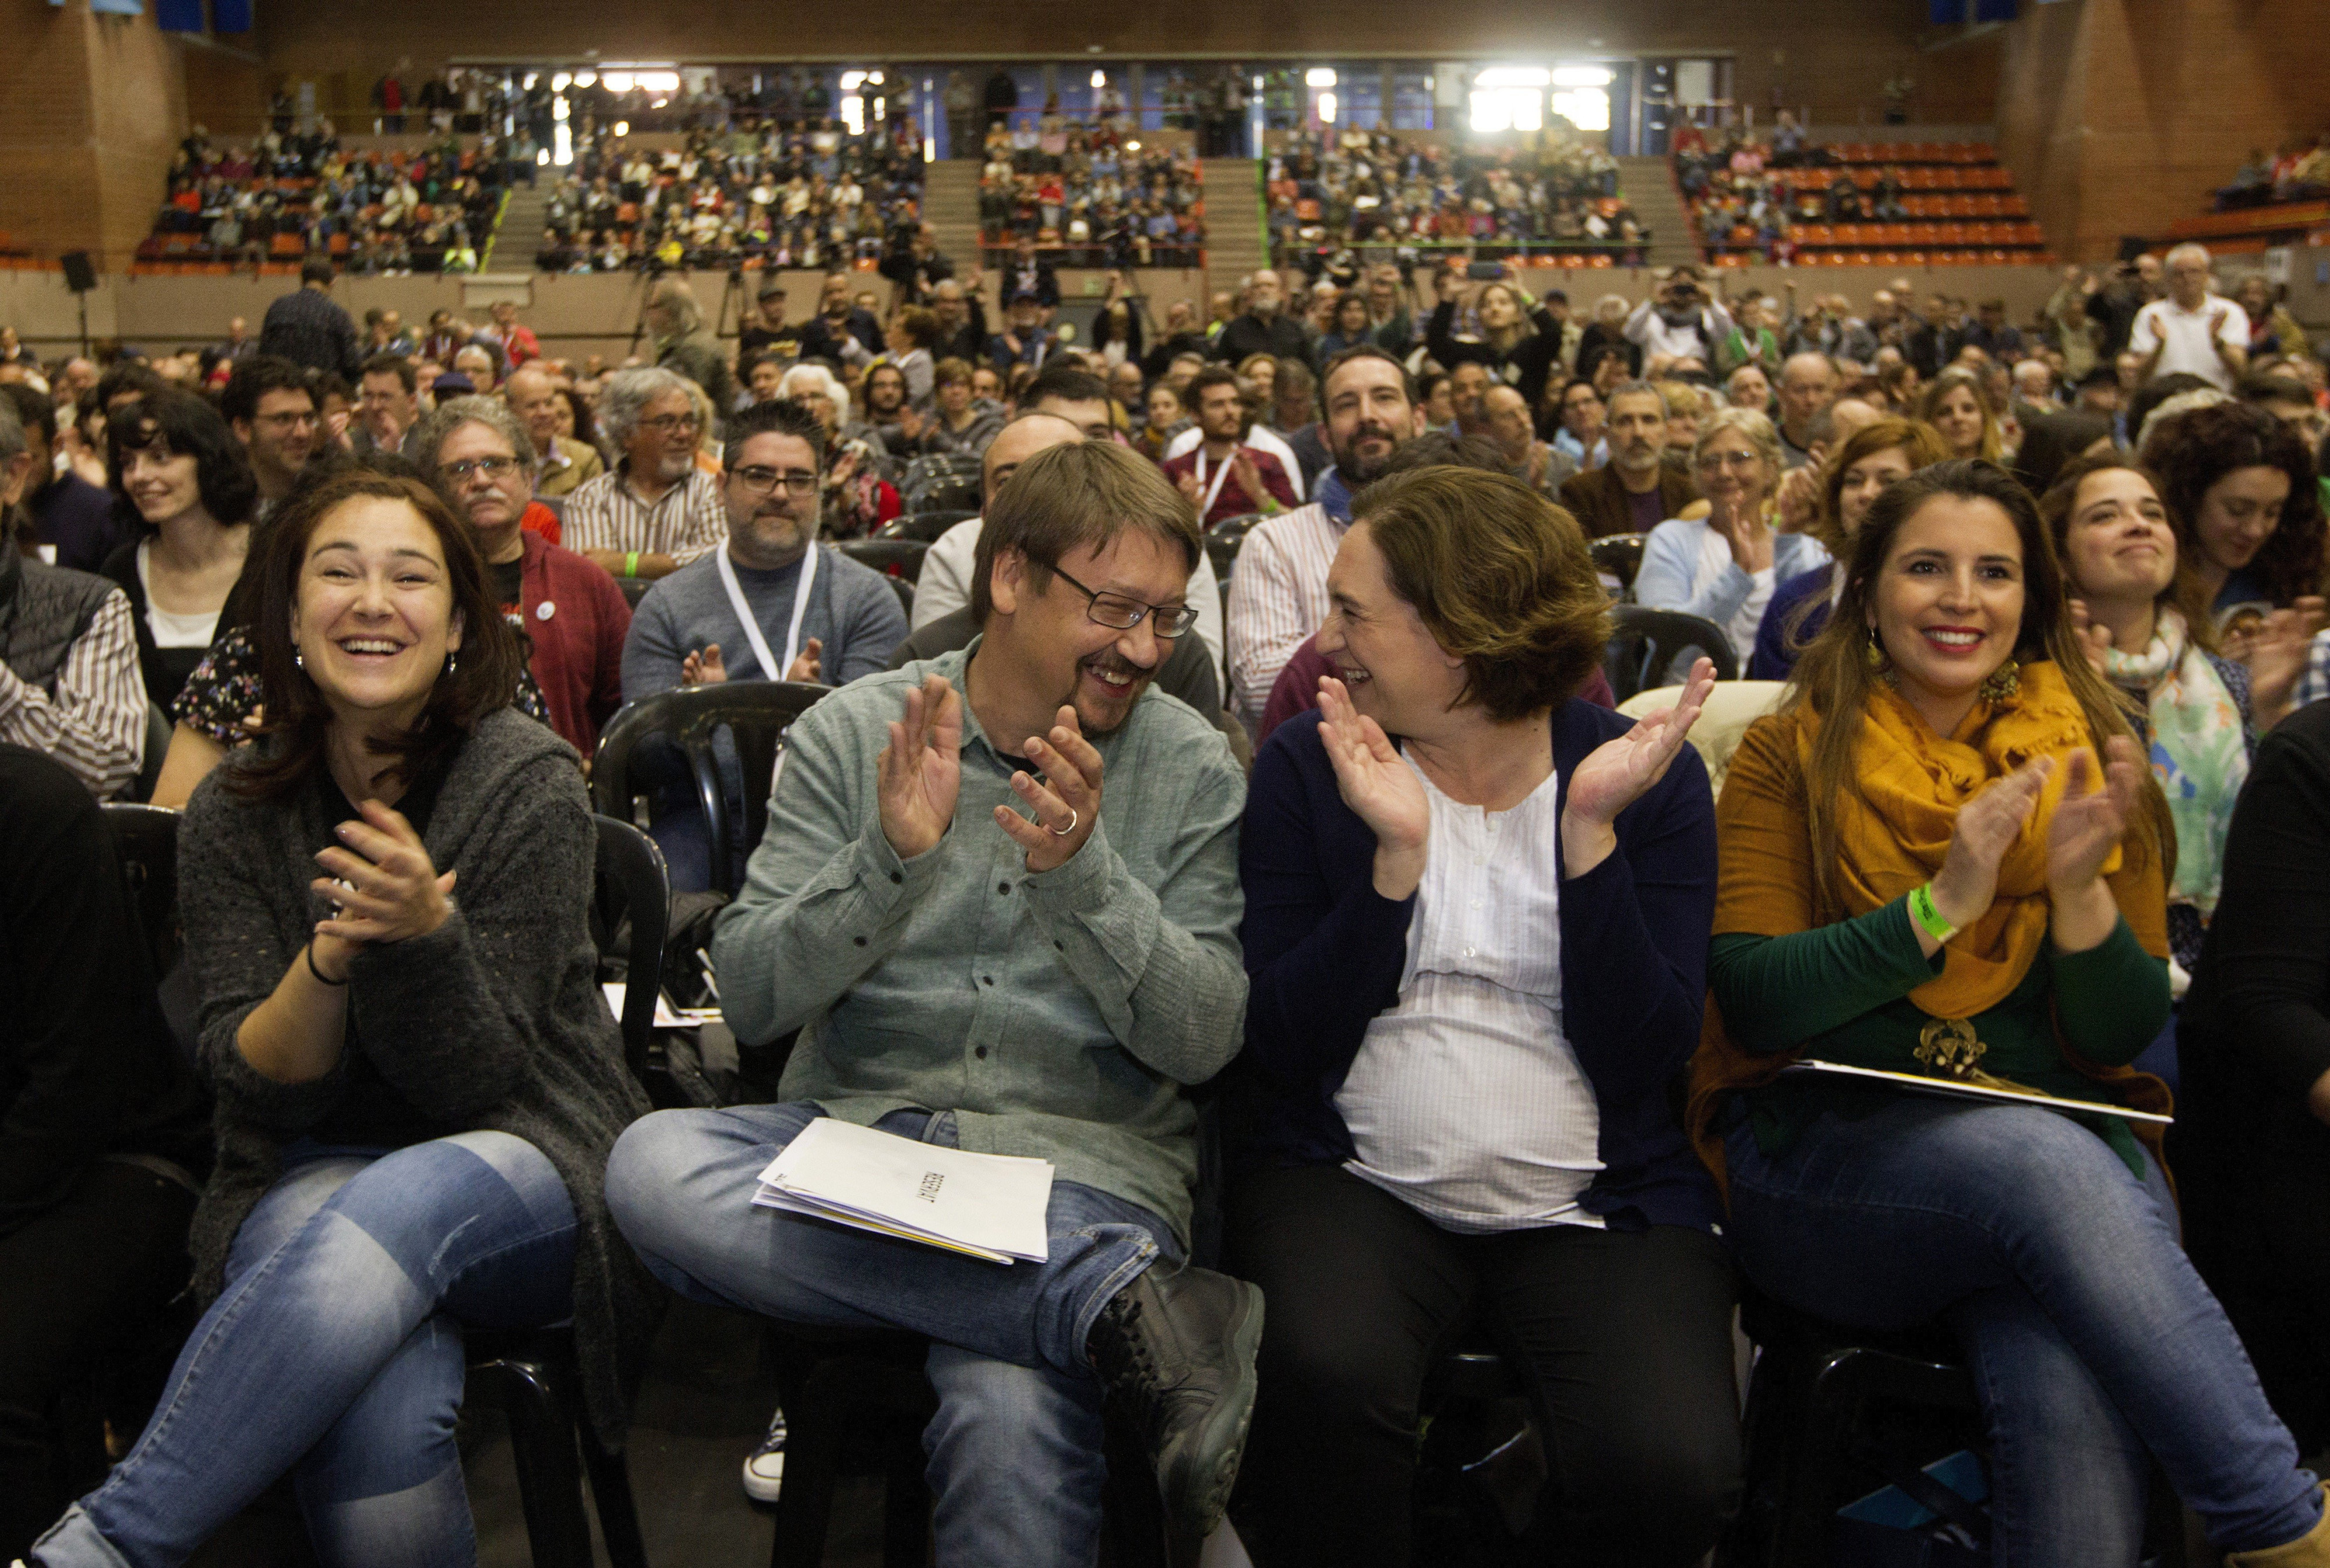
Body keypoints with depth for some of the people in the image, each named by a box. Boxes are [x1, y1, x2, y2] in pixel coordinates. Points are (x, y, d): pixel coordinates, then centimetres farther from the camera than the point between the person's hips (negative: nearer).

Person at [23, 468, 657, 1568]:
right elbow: (250, 1085, -3)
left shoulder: (528, 785, -8)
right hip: (309, 1177, 1)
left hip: (524, 1168, -1)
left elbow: (475, 1085, -9)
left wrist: (424, 930, -29)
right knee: (380, 1417, -34)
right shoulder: (234, 814, 1)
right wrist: (329, 959, -23)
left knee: (394, 1210, -38)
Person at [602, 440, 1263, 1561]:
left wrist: (1081, 873, -19)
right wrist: (891, 857, -17)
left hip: (1083, 1157, -5)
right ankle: (1126, 1302, -31)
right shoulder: (850, 734, 5)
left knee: (1012, 1427, -39)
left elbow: (1202, 1042, -3)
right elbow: (750, 999, -1)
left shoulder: (1193, 771, 4)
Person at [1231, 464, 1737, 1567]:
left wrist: (1591, 833, -18)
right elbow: (1285, 1050, -7)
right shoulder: (1306, 765, 1)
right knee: (1323, 1375, -32)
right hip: (1354, 1181, 0)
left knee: (1672, 1469, -25)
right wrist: (1395, 855, -18)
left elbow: (1644, 1060, -9)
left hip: (1594, 1206, 0)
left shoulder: (1647, 775, 1)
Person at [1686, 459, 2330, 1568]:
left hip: (2066, 1138, 2)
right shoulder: (1793, 757, 4)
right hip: (1825, 1146, -1)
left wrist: (2079, 891, -14)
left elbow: (2125, 1036, 5)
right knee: (2050, 1163, -34)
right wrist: (1941, 903, -19)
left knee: (2073, 1387, -32)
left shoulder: (2085, 764, 11)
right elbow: (1750, 1000, -8)